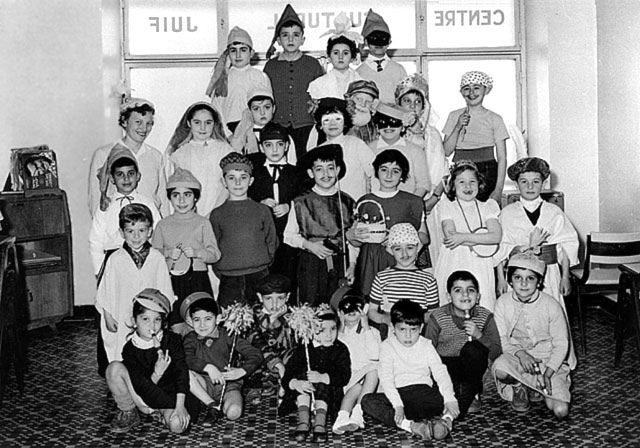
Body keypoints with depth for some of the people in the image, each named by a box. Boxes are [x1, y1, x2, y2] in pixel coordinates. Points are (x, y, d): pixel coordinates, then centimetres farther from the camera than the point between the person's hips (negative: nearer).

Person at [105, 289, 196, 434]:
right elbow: (141, 386, -14)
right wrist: (156, 375, -32)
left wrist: (180, 406, -25)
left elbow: (181, 372, -16)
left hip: (170, 392, -1)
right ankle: (127, 413, -3)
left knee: (177, 425, -32)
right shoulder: (130, 349, -10)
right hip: (143, 394, 1)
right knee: (115, 368, -23)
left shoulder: (172, 340, -10)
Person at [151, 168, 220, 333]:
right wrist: (167, 253, -11)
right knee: (176, 328, -1)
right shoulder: (163, 225, 8)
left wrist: (196, 253, -16)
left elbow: (215, 254, 0)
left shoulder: (202, 223, 4)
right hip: (171, 281, 1)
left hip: (197, 278, -1)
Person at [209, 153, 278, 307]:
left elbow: (272, 241, 12)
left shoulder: (262, 210, 8)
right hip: (229, 281, 0)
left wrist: (263, 264, 4)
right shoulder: (217, 214, 7)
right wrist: (220, 272, 2)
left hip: (259, 277, 0)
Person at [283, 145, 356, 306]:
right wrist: (308, 244, -10)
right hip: (311, 264, -1)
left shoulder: (347, 202, 4)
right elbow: (289, 235, 6)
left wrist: (352, 264, 1)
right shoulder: (300, 203, 0)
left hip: (341, 263, 1)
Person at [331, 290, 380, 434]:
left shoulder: (371, 331, 13)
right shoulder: (336, 332, 16)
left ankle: (357, 411, -43)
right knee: (356, 386, -35)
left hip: (366, 372, 0)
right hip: (344, 374, 0)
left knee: (374, 370, -35)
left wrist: (366, 328, -6)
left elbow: (374, 355, -8)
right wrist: (341, 330, -2)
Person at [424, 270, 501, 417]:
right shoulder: (437, 317, -10)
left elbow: (497, 353, -8)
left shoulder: (485, 317, -6)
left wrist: (479, 335, -24)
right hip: (445, 366, -2)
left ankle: (470, 391, -7)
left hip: (471, 367, 2)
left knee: (473, 349, -29)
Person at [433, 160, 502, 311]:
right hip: (453, 267, -1)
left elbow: (496, 236, -4)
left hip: (481, 270, 2)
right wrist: (482, 239, -8)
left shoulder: (487, 207, 10)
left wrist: (463, 237, -12)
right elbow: (450, 235, -9)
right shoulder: (445, 206, 5)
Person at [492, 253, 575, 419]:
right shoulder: (503, 303, -8)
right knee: (499, 368, -36)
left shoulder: (551, 306, -13)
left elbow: (561, 344, -8)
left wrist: (548, 373, -19)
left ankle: (533, 387, 13)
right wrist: (519, 352, -24)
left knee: (561, 410, -19)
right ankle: (519, 388, 0)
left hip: (550, 362, 0)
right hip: (517, 357, 1)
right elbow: (501, 339, -4)